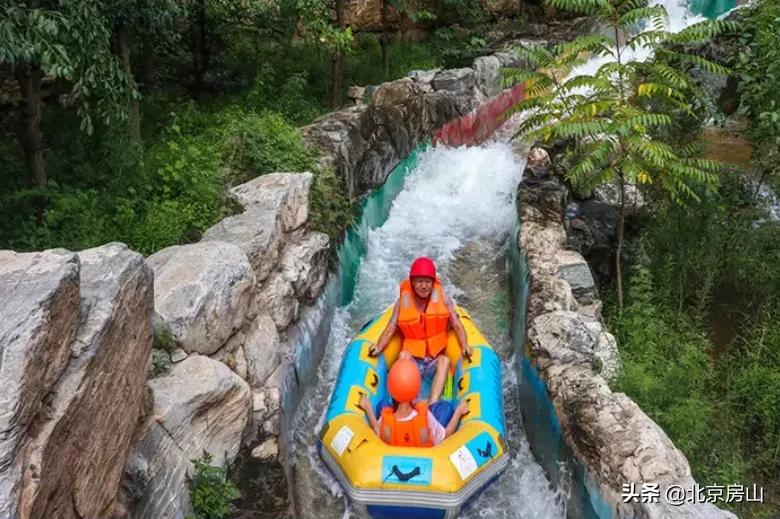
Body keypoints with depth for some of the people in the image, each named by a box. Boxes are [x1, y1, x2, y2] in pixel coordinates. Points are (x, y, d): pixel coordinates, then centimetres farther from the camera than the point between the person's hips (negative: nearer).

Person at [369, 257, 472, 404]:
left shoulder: (442, 298, -2)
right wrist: (379, 347, -24)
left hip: (435, 361, 0)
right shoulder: (403, 301, -3)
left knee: (445, 361, -31)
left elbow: (456, 325, -6)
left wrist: (465, 346, -24)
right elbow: (391, 328, -6)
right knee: (403, 355, -31)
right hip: (412, 361, 0)